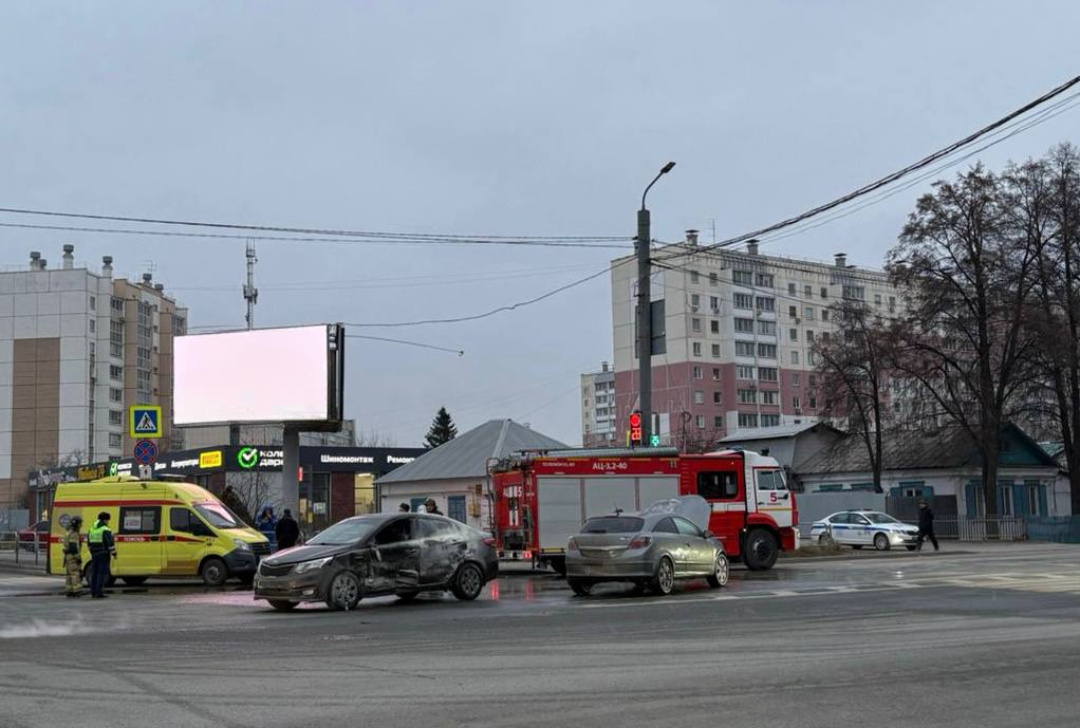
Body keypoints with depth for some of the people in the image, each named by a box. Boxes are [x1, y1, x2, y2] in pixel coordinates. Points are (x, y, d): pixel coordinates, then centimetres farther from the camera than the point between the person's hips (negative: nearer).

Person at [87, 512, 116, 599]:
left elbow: (89, 543, 20)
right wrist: (113, 553, -8)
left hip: (94, 555, 7)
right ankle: (99, 592, -9)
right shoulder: (106, 530, -12)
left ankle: (93, 592, 15)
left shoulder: (91, 530, 13)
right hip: (103, 555, -7)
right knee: (102, 573, -5)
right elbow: (110, 543, -16)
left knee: (94, 573, 13)